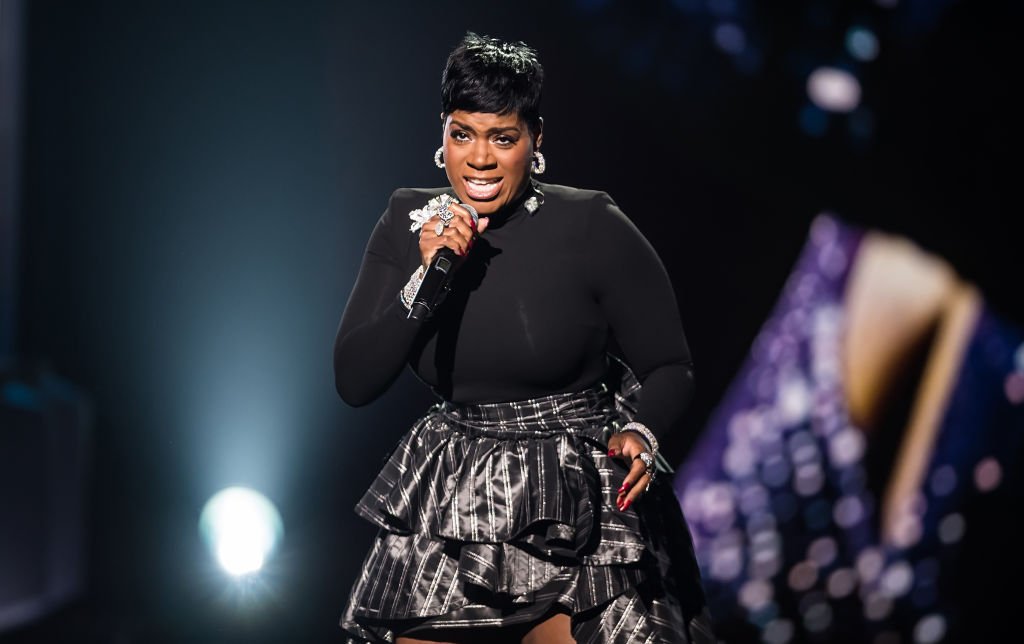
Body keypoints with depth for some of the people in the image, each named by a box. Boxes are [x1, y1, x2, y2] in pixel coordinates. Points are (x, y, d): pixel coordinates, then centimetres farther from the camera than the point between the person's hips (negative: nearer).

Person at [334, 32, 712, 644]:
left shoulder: (593, 226, -11)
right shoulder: (410, 222, 0)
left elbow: (671, 370, -4)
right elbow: (354, 382, -5)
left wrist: (640, 434, -24)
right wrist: (427, 279, -16)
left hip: (576, 516, -3)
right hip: (449, 502, 4)